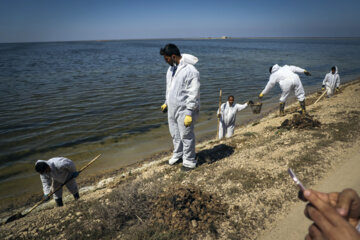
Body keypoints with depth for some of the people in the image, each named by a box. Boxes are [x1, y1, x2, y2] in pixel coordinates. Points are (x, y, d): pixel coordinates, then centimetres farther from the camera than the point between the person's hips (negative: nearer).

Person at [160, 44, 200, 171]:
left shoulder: (190, 71, -22)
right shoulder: (171, 68, 7)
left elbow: (193, 95, -23)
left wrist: (189, 113, -24)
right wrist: (166, 103, 23)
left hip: (184, 110, -8)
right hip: (172, 109, 8)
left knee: (186, 136, 4)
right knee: (175, 134, 21)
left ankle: (189, 161, 21)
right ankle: (177, 154, 42)